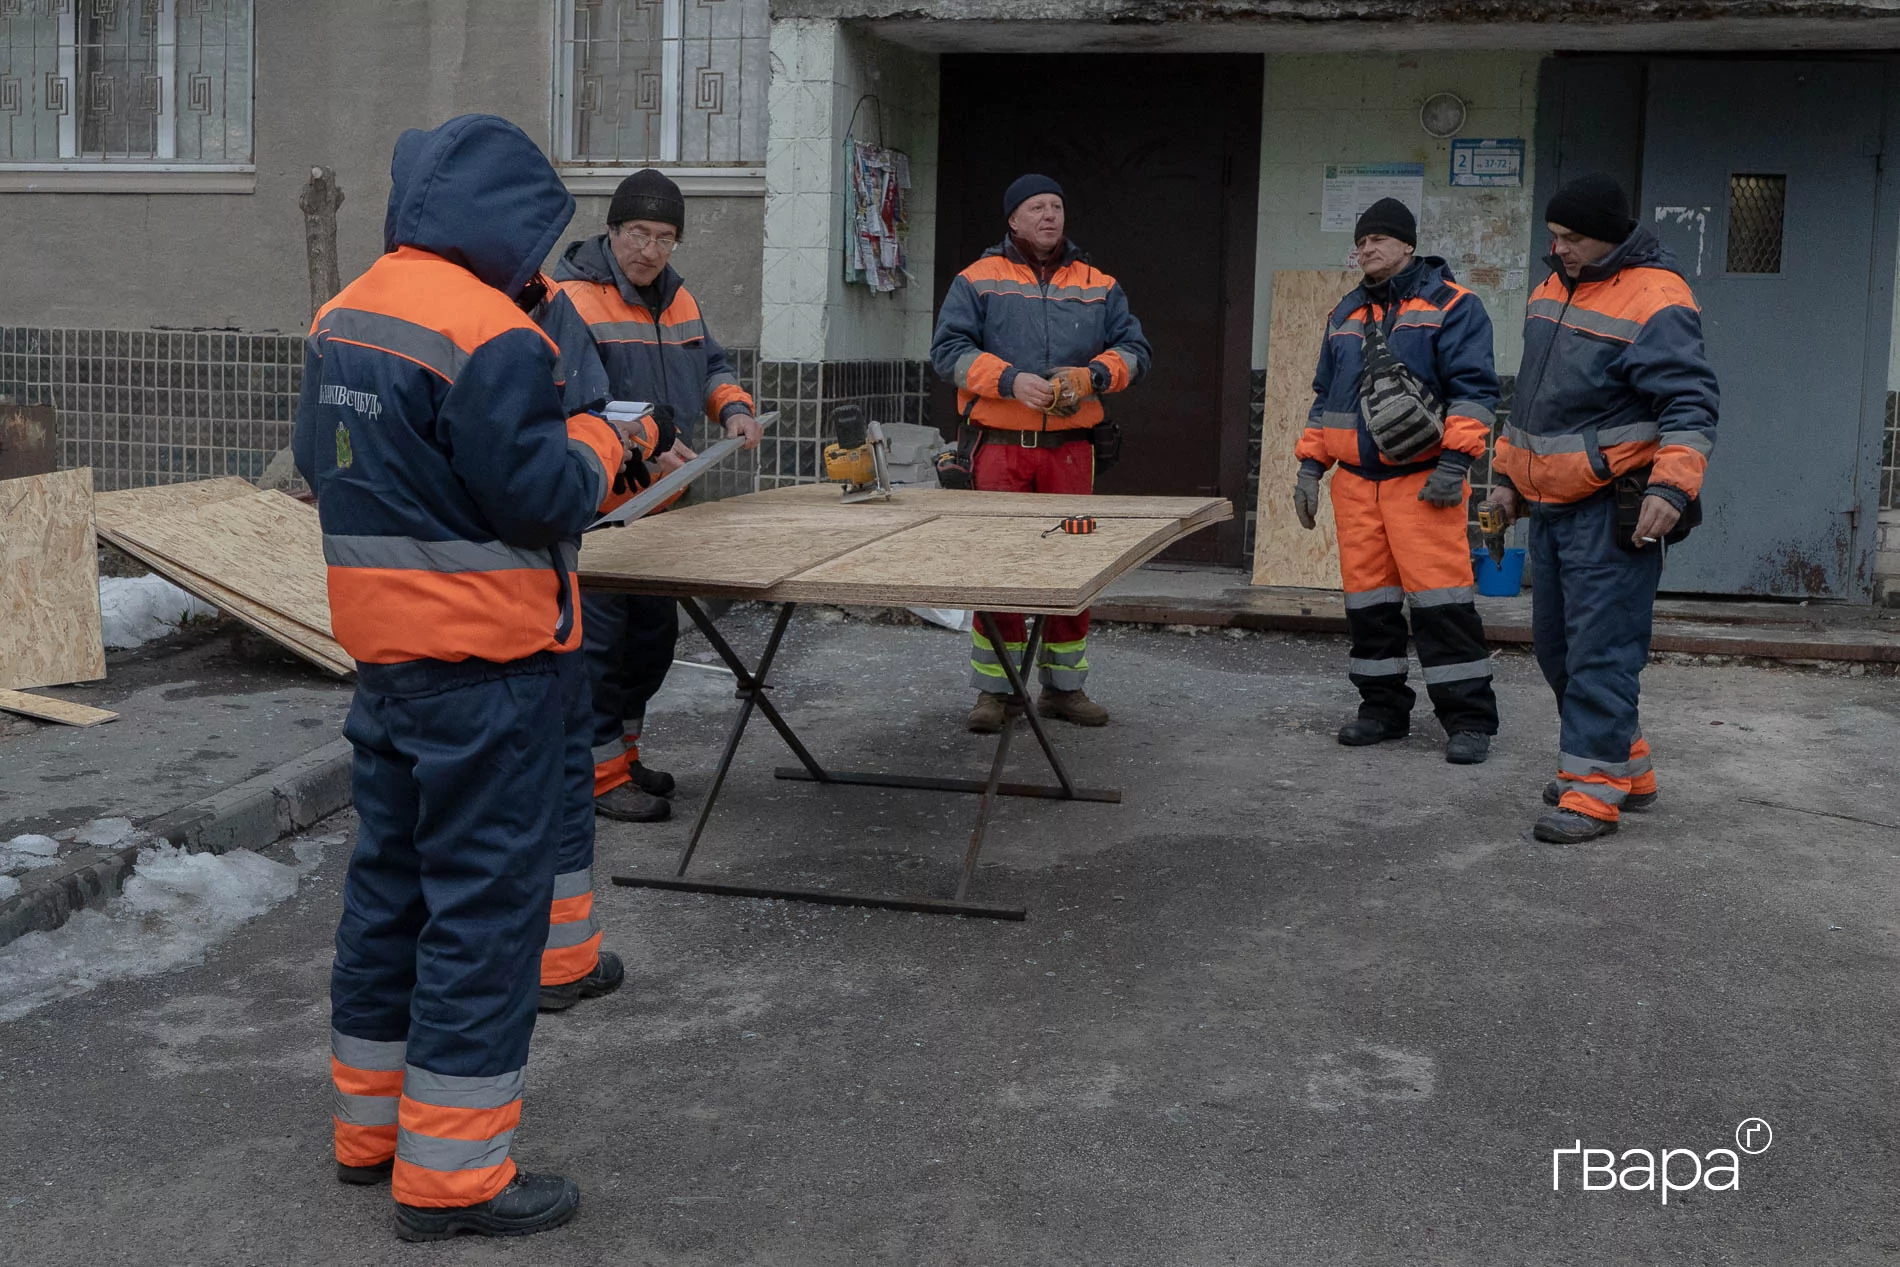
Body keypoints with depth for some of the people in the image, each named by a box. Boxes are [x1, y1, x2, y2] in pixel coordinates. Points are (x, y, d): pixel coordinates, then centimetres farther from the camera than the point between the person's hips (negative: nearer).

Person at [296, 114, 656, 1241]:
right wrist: (605, 444, -1)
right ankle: (452, 1174, 6)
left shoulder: (343, 317, 9)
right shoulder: (490, 334, -18)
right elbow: (538, 497, -20)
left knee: (391, 879, 18)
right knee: (484, 899, -1)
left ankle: (373, 1124, 30)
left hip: (382, 651, 9)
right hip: (483, 659, -9)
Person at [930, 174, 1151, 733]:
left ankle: (1063, 686, 17)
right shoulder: (979, 280, 5)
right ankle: (994, 690, 7)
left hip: (1070, 449, 3)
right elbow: (949, 347, -4)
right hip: (1000, 448, -2)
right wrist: (1010, 380, -17)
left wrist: (1092, 375, -9)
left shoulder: (1099, 286, 13)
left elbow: (1133, 348, 11)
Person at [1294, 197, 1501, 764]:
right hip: (1355, 478, 6)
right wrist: (1311, 465, 17)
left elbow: (1473, 389, -9)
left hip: (1422, 478, -6)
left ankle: (1469, 719, -3)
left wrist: (1454, 462, -17)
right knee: (1367, 599, 8)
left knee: (1439, 598, -10)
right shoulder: (1345, 314, 19)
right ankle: (1383, 708, 19)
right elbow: (1325, 396, 24)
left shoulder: (1452, 306, -1)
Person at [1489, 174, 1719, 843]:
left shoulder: (1655, 300, -14)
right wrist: (1510, 473, 23)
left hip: (1611, 509, -9)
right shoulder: (1555, 288, 13)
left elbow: (1692, 404, -18)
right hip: (1549, 504, 9)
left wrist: (1671, 488, -29)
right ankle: (1627, 767, 27)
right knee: (1555, 642, 14)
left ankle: (1594, 787, -2)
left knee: (1600, 649, -8)